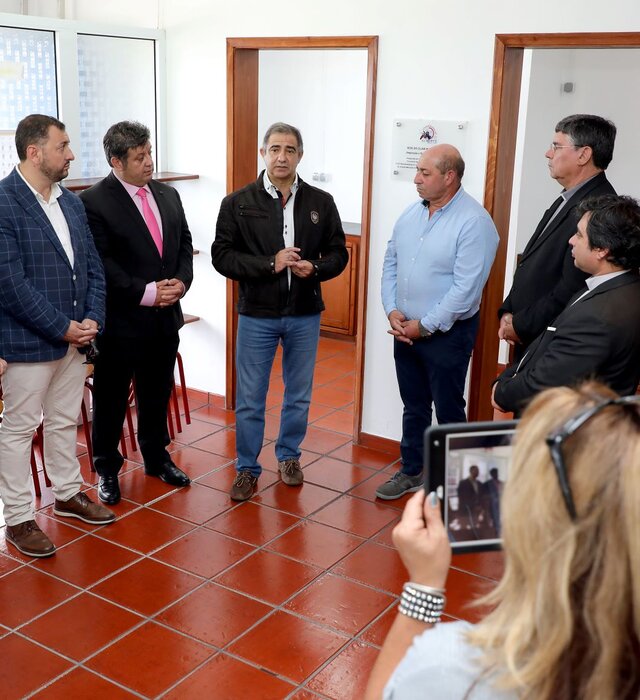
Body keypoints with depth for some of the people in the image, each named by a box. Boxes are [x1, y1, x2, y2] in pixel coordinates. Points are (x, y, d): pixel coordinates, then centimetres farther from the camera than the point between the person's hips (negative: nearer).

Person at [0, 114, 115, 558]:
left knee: (65, 421, 19)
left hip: (73, 337, 7)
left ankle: (69, 493, 36)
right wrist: (62, 328, -16)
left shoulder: (71, 203, 9)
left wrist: (92, 319, -3)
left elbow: (93, 267, 11)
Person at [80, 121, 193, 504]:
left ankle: (157, 457, 36)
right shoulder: (94, 201, -12)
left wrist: (180, 282, -7)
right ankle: (107, 469, 24)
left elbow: (185, 243, 11)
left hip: (165, 317, 6)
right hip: (121, 320, -6)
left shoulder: (168, 195, 9)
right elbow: (100, 263, -16)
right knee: (111, 399, 8)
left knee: (158, 394, 18)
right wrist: (144, 292, -20)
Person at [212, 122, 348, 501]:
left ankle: (289, 456, 36)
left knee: (299, 395, 16)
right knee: (250, 399, 6)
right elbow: (222, 256, -7)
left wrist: (314, 268, -16)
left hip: (305, 315, 2)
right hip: (257, 314, -2)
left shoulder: (321, 202, 1)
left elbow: (338, 253, 6)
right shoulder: (238, 203, -4)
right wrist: (269, 264, -19)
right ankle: (247, 468, 22)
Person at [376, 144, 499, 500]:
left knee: (448, 411, 7)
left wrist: (425, 326, -17)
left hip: (446, 334, -7)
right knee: (414, 406, 18)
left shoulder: (473, 221, -17)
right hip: (405, 331, 7)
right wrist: (393, 311, -4)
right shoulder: (411, 213, 5)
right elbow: (390, 264, 10)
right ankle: (412, 471, 33)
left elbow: (466, 288, -22)